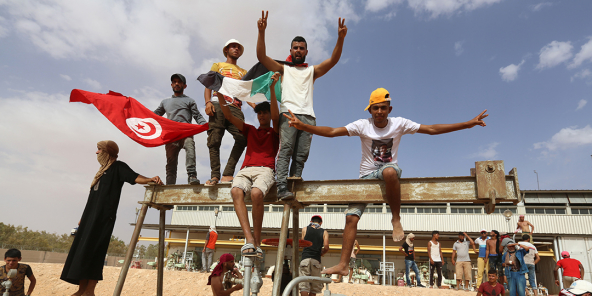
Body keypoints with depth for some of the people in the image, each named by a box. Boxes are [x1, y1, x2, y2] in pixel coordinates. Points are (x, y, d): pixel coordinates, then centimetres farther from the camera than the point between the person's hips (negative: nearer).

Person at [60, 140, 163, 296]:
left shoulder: (118, 167, -1)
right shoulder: (103, 170, 23)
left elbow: (135, 177, -18)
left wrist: (150, 179, -38)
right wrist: (84, 218, 25)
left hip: (104, 216, -8)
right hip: (91, 216, 9)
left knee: (91, 250, -11)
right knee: (81, 249, 5)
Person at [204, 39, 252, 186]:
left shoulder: (243, 72, 33)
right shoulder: (218, 65, 27)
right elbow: (208, 85, 14)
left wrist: (255, 106, -2)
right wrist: (208, 102, -7)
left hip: (235, 108, 2)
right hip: (218, 105, -1)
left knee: (242, 138, -20)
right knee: (214, 140, -11)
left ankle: (227, 174, -18)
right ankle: (215, 175, -10)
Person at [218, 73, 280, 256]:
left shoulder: (274, 132, 21)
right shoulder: (250, 130, 31)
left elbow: (275, 116, 1)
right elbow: (229, 117, 22)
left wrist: (272, 89, -10)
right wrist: (220, 95, 11)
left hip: (265, 170, -3)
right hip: (246, 170, 3)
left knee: (256, 193, -37)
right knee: (236, 191, -33)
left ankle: (257, 243, -28)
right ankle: (249, 240, -40)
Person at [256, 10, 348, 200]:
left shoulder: (312, 71, 28)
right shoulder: (283, 69, 25)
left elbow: (333, 60, 13)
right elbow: (261, 56, 12)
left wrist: (340, 38, -3)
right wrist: (262, 32, 0)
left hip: (308, 117, 2)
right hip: (288, 113, -2)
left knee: (301, 156, -8)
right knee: (286, 149, -18)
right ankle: (282, 188, -26)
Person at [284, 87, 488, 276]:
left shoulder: (399, 124, -6)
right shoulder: (362, 126, -9)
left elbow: (432, 129, -5)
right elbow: (331, 132, -19)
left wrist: (468, 124, -10)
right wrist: (303, 126, -32)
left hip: (389, 169, -1)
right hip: (367, 175, 2)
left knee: (389, 172, -41)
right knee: (351, 217, -9)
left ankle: (396, 219, -22)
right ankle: (342, 265, -1)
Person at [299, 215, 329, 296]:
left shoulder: (305, 229, 11)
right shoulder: (324, 232, 10)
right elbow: (326, 247, -2)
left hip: (305, 259, -1)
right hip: (316, 260, 1)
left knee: (304, 286, -7)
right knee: (314, 288, 13)